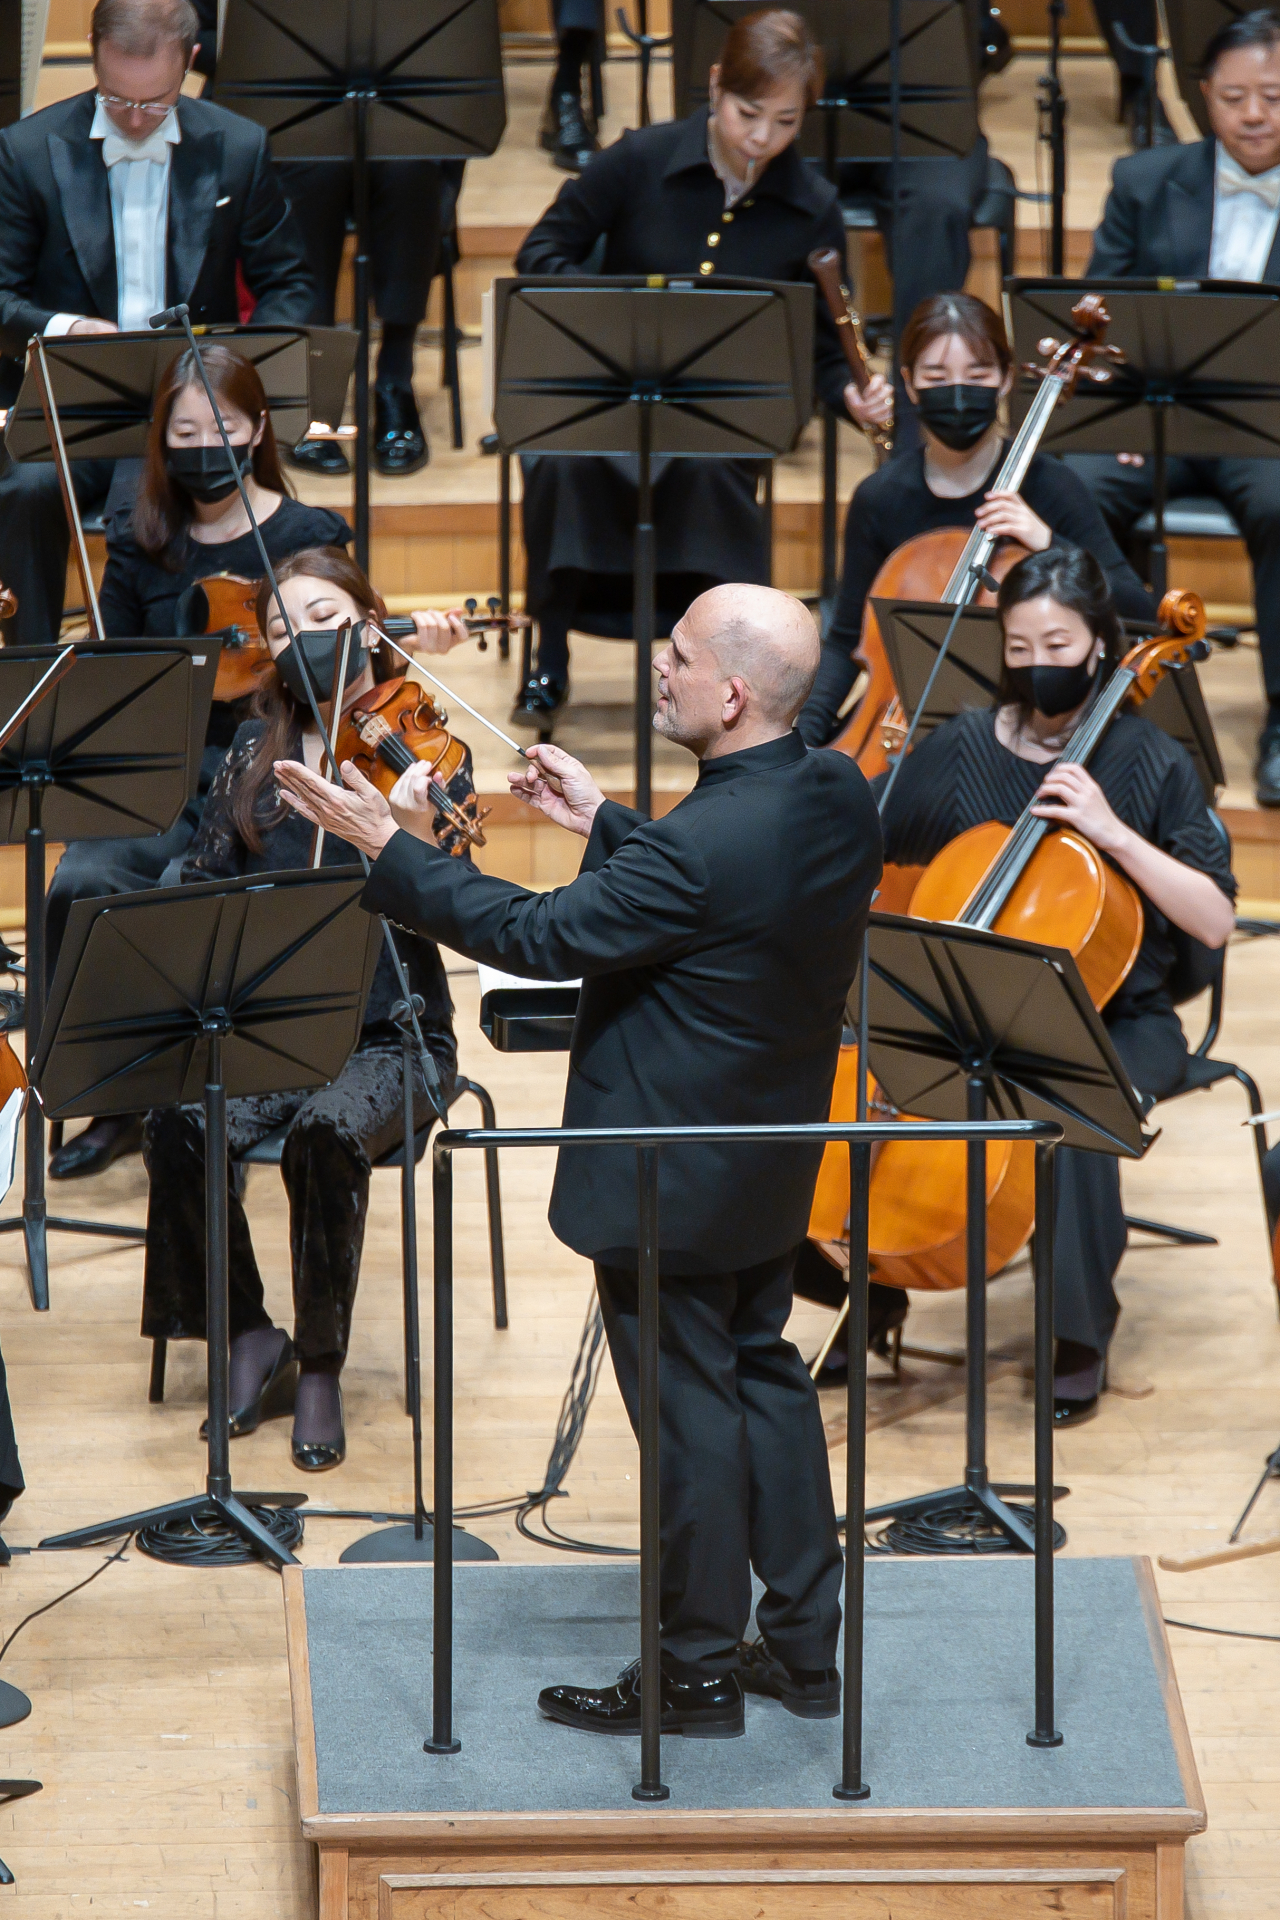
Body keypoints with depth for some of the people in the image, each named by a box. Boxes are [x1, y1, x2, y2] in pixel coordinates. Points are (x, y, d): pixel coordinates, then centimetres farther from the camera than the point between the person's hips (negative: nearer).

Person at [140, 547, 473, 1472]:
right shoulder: (258, 751, 10)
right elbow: (201, 884, 9)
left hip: (385, 1038, -3)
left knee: (327, 1133, -35)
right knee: (178, 1120, -28)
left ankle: (321, 1367, -16)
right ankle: (252, 1341, -9)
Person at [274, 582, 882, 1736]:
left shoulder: (705, 848, -32)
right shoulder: (835, 798, -4)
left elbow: (541, 938, -24)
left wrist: (388, 847, -18)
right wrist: (602, 822, 13)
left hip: (671, 1185, -9)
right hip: (773, 1170, 9)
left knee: (688, 1410, 4)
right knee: (763, 1377, 20)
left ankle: (698, 1673, 17)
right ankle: (805, 1649, 29)